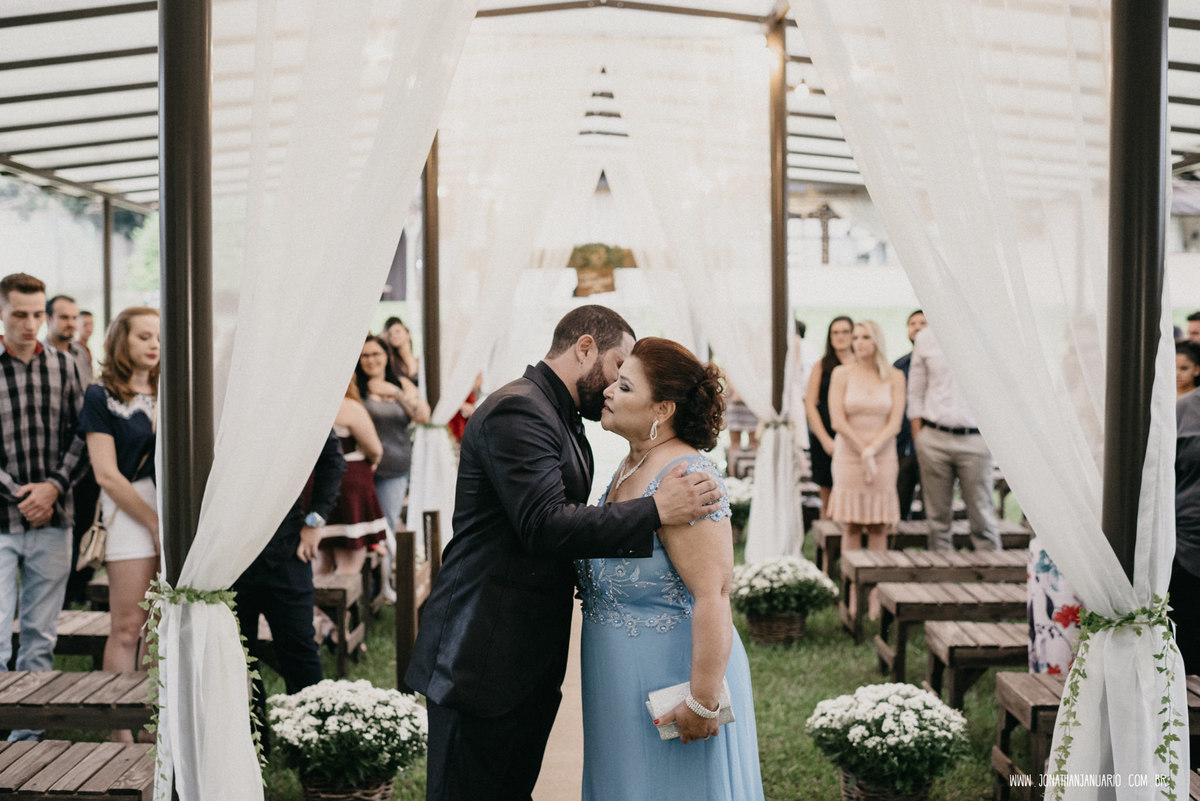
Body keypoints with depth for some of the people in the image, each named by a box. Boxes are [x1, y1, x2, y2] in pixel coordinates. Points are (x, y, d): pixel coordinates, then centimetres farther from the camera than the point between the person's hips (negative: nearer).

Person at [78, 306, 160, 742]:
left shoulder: (168, 394, 16)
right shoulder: (101, 396, 1)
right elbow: (107, 475, -6)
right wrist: (156, 524, -9)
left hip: (174, 510, 5)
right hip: (130, 510, -5)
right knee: (127, 628, -5)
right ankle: (121, 735, -1)